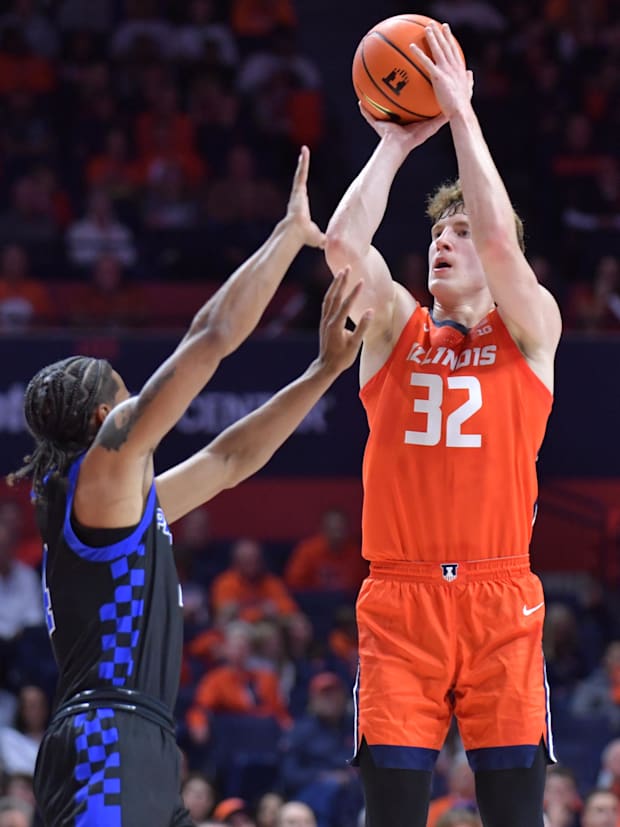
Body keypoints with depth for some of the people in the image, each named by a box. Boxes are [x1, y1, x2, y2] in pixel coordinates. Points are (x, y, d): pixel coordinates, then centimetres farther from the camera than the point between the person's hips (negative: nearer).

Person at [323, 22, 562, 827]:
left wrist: (462, 115, -6)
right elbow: (342, 241, -4)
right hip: (399, 599, 1)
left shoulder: (530, 329, 7)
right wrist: (394, 144, 3)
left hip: (499, 595, -1)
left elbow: (499, 237, -10)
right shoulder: (396, 329, 13)